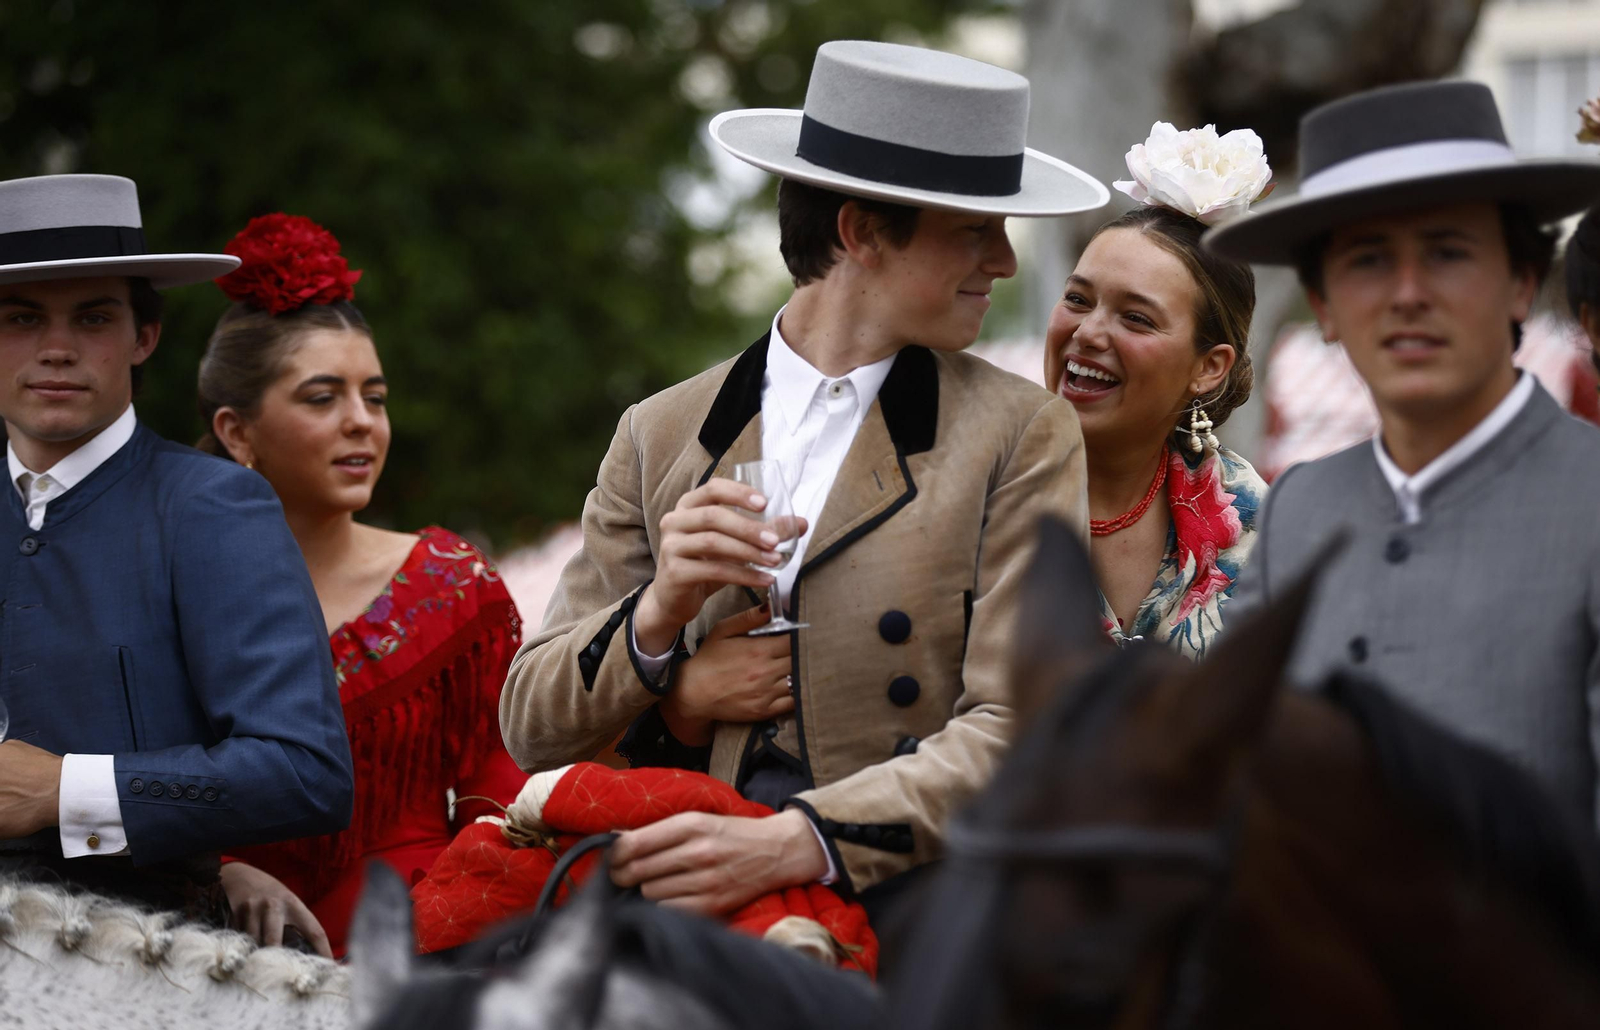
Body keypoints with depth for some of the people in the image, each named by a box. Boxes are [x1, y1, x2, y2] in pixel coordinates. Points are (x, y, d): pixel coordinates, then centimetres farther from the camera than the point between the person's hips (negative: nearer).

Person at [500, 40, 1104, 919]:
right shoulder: (659, 436, 13)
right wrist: (657, 615, -8)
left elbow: (1019, 731, -2)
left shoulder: (1023, 437, 9)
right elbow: (532, 728, 13)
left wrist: (797, 843, -17)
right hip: (696, 933, 2)